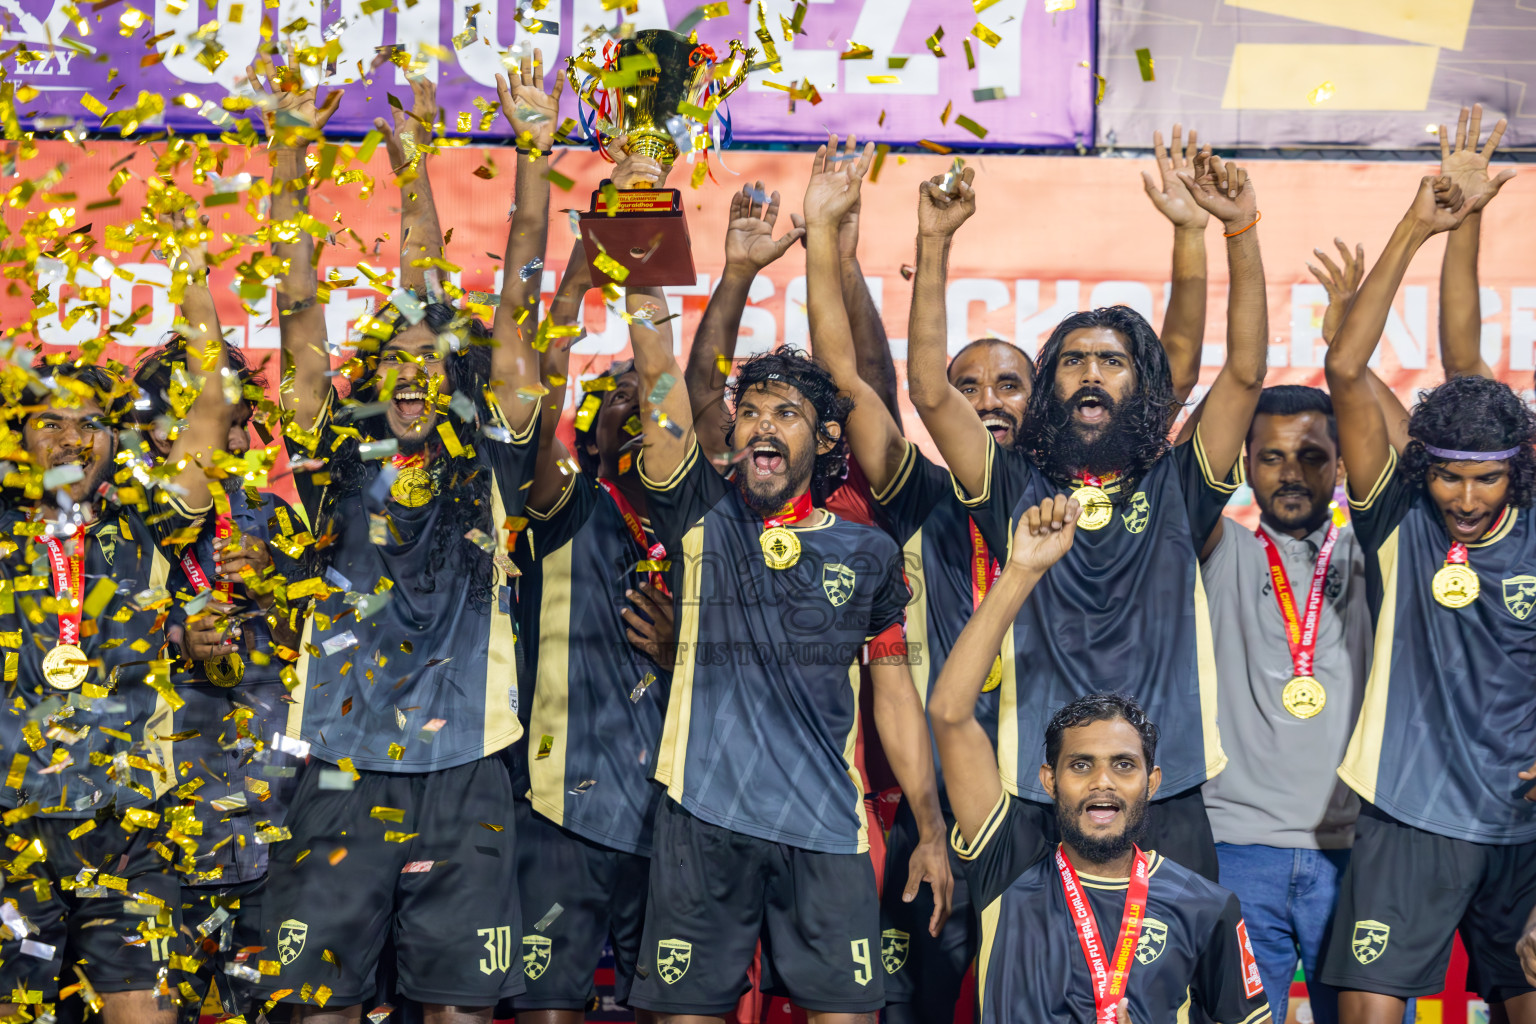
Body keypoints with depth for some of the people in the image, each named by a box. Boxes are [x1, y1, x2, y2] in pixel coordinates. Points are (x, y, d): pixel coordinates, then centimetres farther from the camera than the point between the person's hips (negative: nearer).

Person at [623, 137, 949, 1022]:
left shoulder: (868, 552, 10)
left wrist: (932, 831, 8)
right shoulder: (701, 516, 7)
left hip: (825, 827, 1)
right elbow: (659, 372, -1)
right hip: (702, 817, 0)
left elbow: (895, 691, 12)